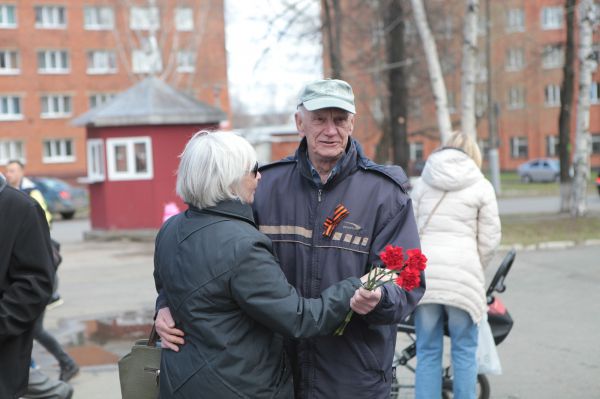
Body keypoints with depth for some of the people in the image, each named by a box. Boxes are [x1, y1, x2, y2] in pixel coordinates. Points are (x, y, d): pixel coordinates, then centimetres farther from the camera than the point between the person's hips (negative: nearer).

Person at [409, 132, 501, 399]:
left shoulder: (422, 183, 13)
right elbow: (489, 240, 4)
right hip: (462, 274, -2)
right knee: (464, 351, 7)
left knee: (427, 351, 8)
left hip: (424, 272, 2)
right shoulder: (482, 187, 6)